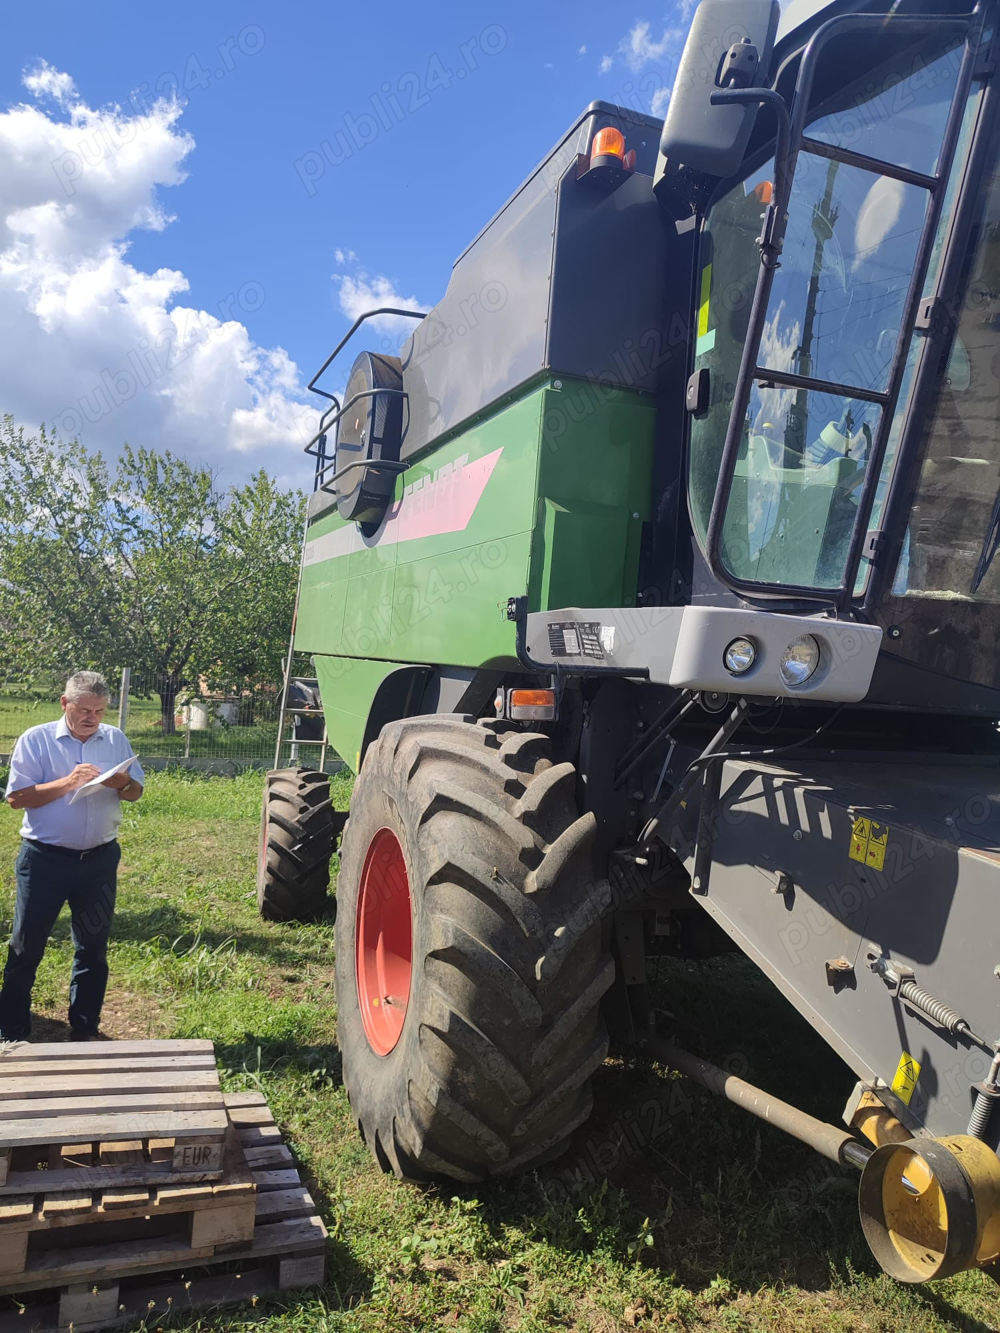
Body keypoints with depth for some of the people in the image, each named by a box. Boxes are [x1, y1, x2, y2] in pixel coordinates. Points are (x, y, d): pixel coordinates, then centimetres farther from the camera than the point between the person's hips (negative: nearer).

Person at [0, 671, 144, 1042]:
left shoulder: (116, 739, 3)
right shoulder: (35, 740, -6)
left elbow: (136, 791, 5)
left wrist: (122, 784, -18)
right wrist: (68, 782, -22)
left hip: (100, 859, 3)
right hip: (45, 859, -3)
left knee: (93, 948, 12)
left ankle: (85, 1029, 27)